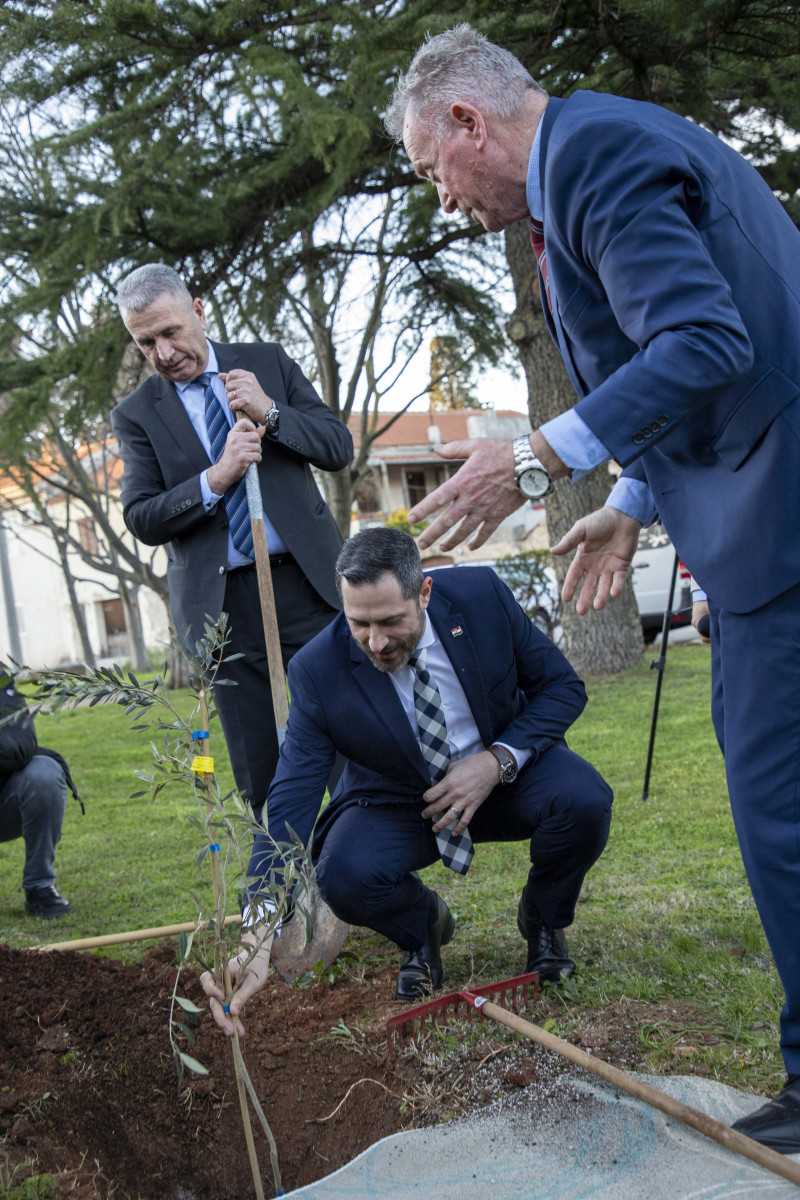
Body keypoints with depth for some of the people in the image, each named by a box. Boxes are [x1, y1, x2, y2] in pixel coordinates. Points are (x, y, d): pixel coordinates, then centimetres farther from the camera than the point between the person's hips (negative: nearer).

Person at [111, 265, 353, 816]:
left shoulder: (268, 363, 8)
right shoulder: (137, 414, 6)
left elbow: (340, 447, 5)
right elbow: (141, 520, -3)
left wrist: (271, 412, -11)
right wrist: (215, 480, -17)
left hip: (308, 583, 1)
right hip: (223, 605, 0)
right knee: (260, 777, 3)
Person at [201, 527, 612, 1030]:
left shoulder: (481, 594, -20)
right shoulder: (318, 671, -24)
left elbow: (564, 687, -8)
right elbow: (290, 806, -26)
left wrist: (498, 761, -26)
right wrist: (257, 942, -37)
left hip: (506, 773, 1)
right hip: (397, 802, -1)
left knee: (585, 799, -30)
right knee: (345, 876, -31)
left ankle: (544, 918, 4)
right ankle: (424, 922, 7)